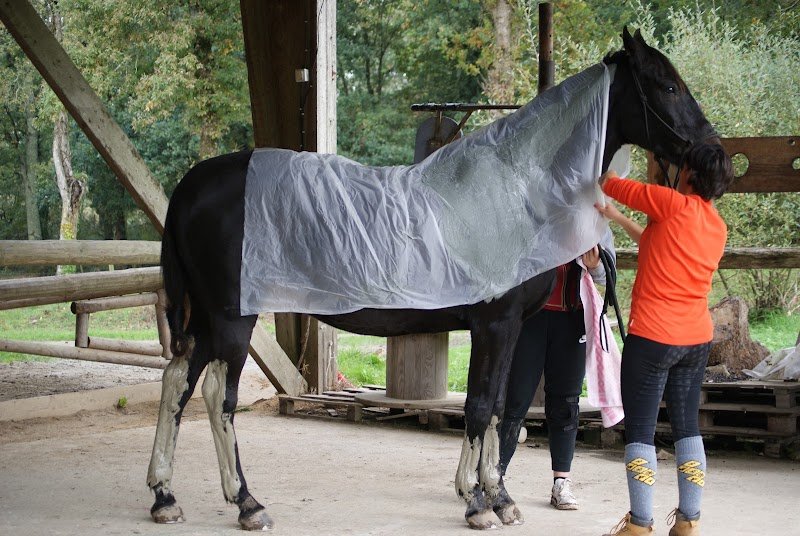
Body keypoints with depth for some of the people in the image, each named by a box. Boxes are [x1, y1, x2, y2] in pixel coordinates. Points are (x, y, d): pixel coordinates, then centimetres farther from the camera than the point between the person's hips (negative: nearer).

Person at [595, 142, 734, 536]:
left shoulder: (674, 204, -12)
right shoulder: (718, 228, 9)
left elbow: (609, 184, -4)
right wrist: (619, 219, 28)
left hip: (651, 337, -7)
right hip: (698, 339, 7)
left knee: (640, 430, -1)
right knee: (687, 426, 13)